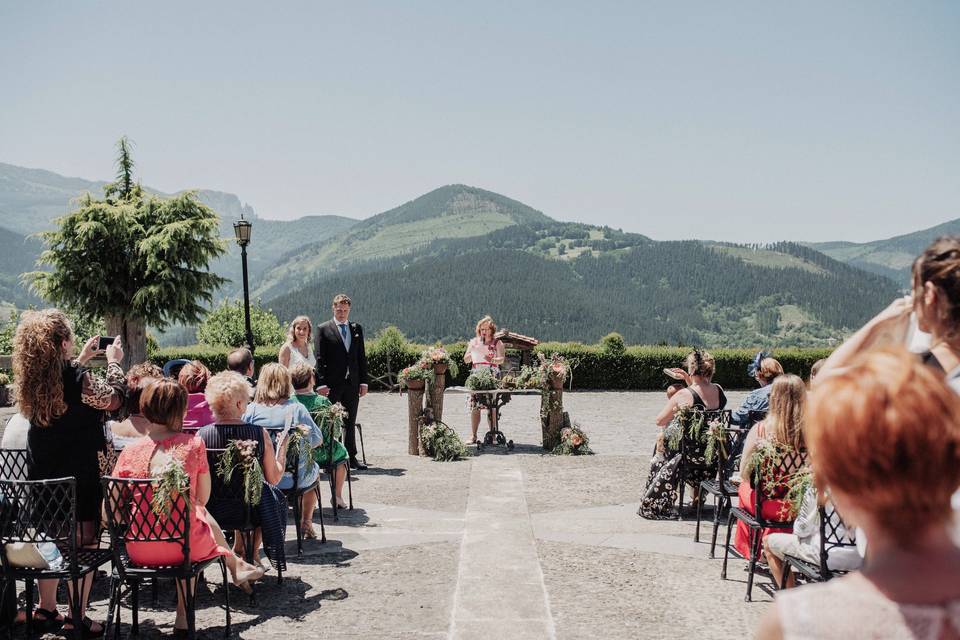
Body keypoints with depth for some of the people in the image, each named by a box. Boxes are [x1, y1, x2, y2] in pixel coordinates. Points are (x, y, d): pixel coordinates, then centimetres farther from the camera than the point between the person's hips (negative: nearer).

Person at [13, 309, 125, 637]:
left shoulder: (31, 378, -2)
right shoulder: (78, 378, -23)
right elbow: (113, 400, -7)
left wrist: (81, 360, 21)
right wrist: (113, 362, 3)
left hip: (42, 474, 7)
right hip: (79, 475, -7)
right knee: (83, 544, 4)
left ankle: (47, 608, 31)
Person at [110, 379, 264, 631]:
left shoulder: (130, 451, -6)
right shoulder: (193, 444, -9)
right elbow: (203, 498, 2)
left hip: (139, 550, 2)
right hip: (184, 546, -2)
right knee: (202, 516, 32)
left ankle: (236, 566, 47)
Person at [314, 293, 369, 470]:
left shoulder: (357, 329, 12)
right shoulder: (323, 329, -1)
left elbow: (362, 356, 12)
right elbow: (319, 359, -6)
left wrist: (363, 381, 6)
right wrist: (321, 383, -13)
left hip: (352, 383, 4)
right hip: (332, 384, -4)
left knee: (350, 422, 10)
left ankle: (351, 457, 16)